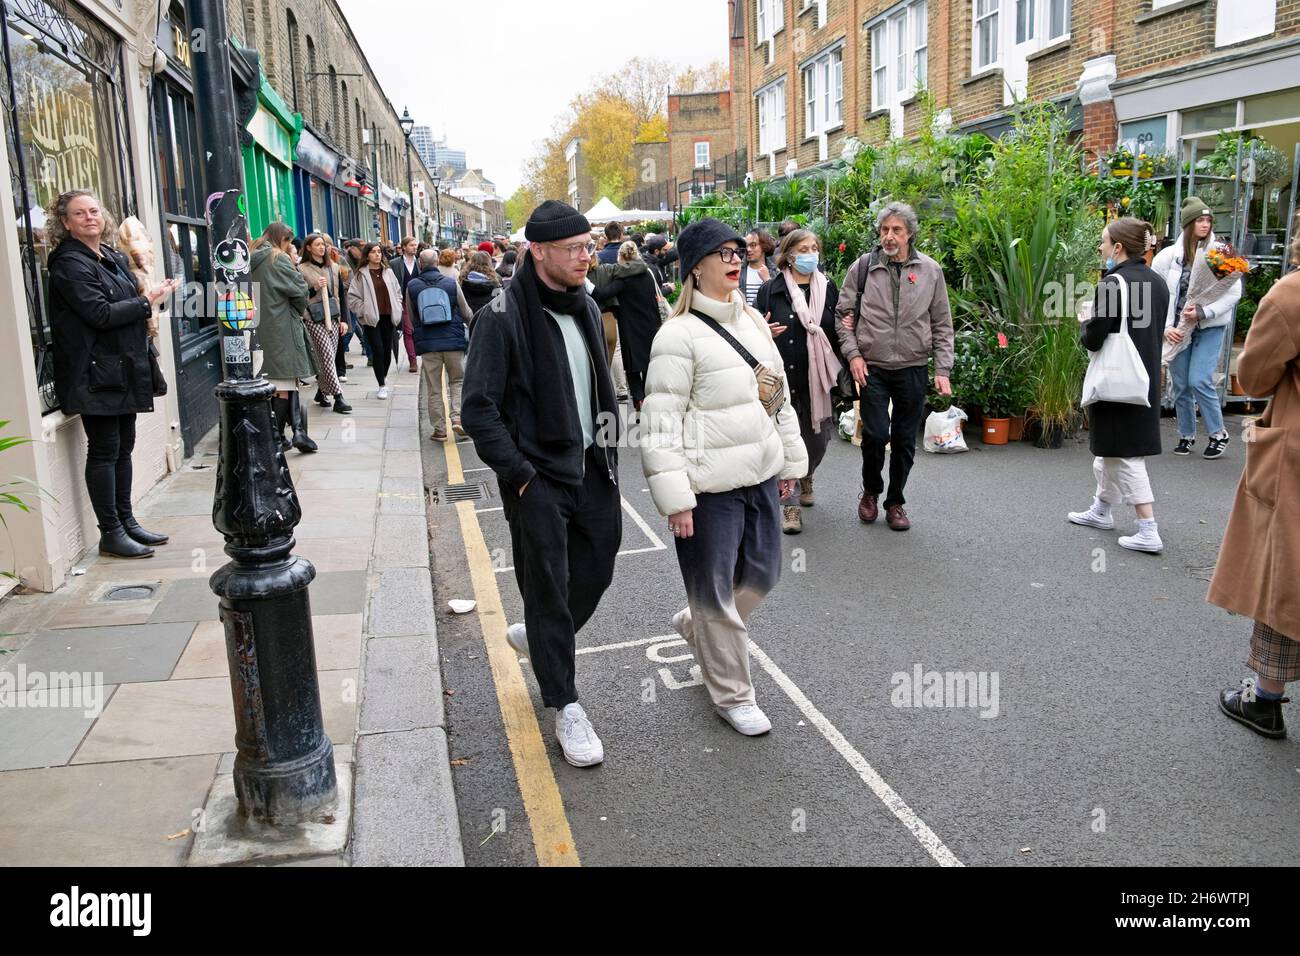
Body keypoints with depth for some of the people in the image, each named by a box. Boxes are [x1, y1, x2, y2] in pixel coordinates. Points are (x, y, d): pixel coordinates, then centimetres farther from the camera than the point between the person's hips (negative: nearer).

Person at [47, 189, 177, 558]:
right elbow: (100, 314, -19)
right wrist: (146, 300, -12)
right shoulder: (70, 263, -10)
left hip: (123, 369, 8)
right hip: (96, 374, -8)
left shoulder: (114, 258, 15)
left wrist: (153, 291, 6)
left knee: (124, 447, 12)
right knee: (104, 451, -4)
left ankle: (126, 523, 21)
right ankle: (110, 534, 3)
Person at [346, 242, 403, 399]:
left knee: (387, 349, 10)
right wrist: (364, 311, -9)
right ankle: (382, 386, -2)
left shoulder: (388, 272, 11)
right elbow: (352, 297, -4)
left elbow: (397, 292, 17)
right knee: (378, 350, -8)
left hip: (388, 316, 4)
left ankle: (384, 376, 35)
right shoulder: (360, 275, -3)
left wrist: (397, 310, 8)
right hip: (371, 318, -4)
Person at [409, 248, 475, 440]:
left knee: (433, 388, 8)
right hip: (454, 340, 0)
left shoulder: (412, 286, 0)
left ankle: (439, 428, 9)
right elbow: (466, 313, 6)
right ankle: (457, 417, -4)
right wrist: (472, 318, 28)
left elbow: (411, 317, 10)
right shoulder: (451, 283, -2)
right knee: (458, 381, 14)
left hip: (427, 343, 1)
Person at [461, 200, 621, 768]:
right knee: (548, 589, 3)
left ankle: (539, 637, 42)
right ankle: (565, 706, 19)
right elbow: (478, 408, -16)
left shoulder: (586, 309, 8)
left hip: (590, 468, 7)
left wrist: (608, 454, 11)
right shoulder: (504, 317, -14)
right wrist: (518, 475, -17)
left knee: (596, 573, 13)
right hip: (538, 478, -7)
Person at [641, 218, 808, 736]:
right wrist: (674, 498, -19)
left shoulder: (753, 320, 9)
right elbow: (661, 424, -17)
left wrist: (790, 460, 18)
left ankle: (693, 625, 45)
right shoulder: (679, 335, -15)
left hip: (760, 476, 8)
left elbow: (780, 395, 17)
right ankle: (732, 695, 25)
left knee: (763, 573, 18)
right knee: (716, 592, 6)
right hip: (710, 486, -8)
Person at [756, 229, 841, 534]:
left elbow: (835, 334, 17)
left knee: (817, 438, 12)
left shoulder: (827, 288, 10)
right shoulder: (771, 289, -1)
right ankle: (789, 506, 4)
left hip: (816, 376, 3)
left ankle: (805, 478, 44)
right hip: (782, 376, -3)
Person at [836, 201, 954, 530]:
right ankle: (870, 491, 21)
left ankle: (895, 502, 24)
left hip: (913, 369, 2)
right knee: (875, 434, -6)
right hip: (871, 368, -1)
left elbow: (942, 325, 6)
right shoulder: (863, 266, 0)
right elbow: (844, 313, 5)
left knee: (905, 440, 8)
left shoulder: (930, 270, 3)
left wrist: (942, 370, 0)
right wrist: (853, 354, -6)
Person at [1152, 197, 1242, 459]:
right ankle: (1186, 435, 24)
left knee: (1199, 380, -13)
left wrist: (1203, 312, -17)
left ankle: (1219, 434, 5)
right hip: (1177, 329, 2)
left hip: (1210, 328, -2)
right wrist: (1165, 327, -7)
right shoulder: (1169, 255, 0)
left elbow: (1233, 293, -4)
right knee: (1180, 385, 7)